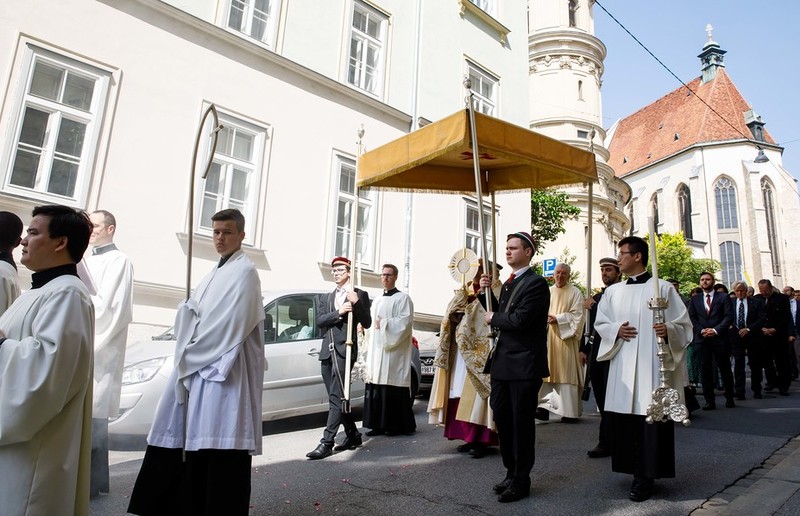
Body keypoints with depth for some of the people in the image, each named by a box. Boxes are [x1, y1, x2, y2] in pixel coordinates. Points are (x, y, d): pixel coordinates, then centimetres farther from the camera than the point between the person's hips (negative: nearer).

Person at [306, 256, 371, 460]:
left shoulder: (359, 295, 4)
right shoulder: (326, 298, 20)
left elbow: (367, 323, -1)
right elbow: (319, 321, 5)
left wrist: (356, 303, -14)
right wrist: (338, 313, -11)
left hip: (344, 349, -6)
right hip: (327, 351, 6)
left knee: (336, 396, -11)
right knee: (336, 397, 11)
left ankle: (326, 443, -11)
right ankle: (353, 435, 24)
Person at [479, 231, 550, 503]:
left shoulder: (536, 283, -14)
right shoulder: (508, 283, 14)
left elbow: (519, 320, -23)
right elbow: (498, 314, 15)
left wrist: (493, 319, -7)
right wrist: (486, 291, 3)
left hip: (524, 364, -9)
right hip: (502, 362, 9)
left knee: (521, 422, 4)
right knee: (502, 418, 16)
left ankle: (521, 480, 19)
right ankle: (511, 472, 32)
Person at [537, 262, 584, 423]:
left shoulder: (575, 292, 1)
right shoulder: (548, 292, 12)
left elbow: (576, 315, -6)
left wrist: (557, 319, -15)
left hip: (566, 338, -4)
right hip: (548, 337, 4)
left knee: (567, 372, -3)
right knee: (548, 371, 1)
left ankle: (570, 411, 3)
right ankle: (545, 406, 2)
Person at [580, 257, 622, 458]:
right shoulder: (597, 296, 16)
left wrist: (594, 306, -18)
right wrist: (585, 349, 16)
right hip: (596, 354, 7)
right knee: (601, 397, 11)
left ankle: (606, 442, 7)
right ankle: (615, 437, 22)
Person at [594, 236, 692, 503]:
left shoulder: (662, 288, 0)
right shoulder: (612, 292, 12)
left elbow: (684, 324, -1)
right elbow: (600, 323, 15)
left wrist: (668, 330, -21)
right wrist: (616, 330, -5)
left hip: (652, 364, -4)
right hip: (622, 366, 4)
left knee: (651, 417, -4)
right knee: (625, 417, 4)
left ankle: (646, 476, 7)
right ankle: (637, 471, 18)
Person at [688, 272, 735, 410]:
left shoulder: (723, 297, 6)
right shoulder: (695, 299, 14)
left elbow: (729, 316, -2)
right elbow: (692, 318, 8)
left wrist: (716, 330, -13)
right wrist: (702, 330, -8)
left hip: (720, 338, -2)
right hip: (702, 339, 2)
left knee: (725, 369, 5)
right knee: (706, 370, 0)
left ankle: (729, 399, 17)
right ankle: (709, 401, 4)